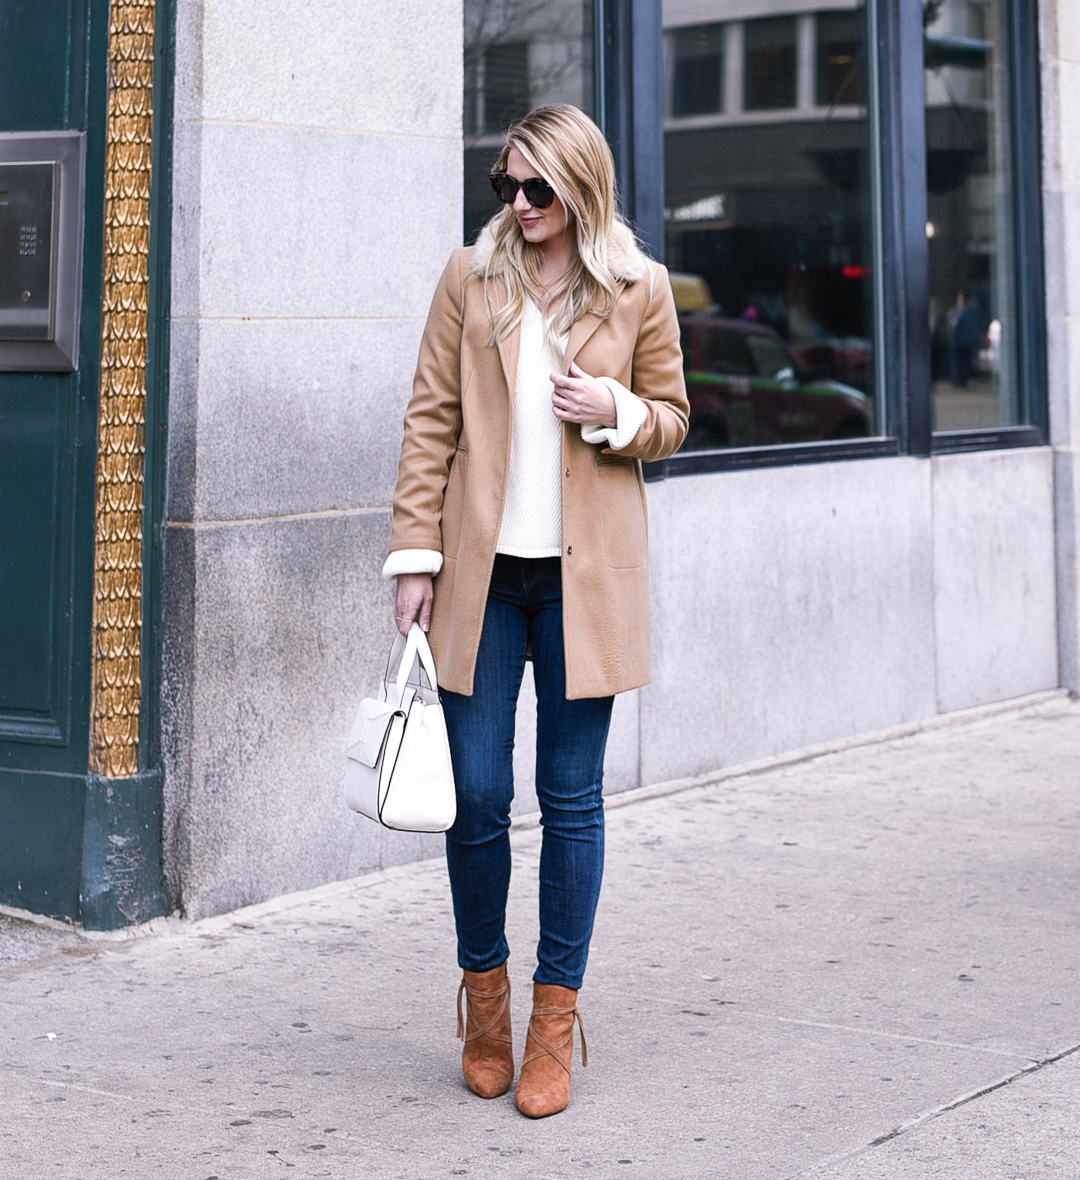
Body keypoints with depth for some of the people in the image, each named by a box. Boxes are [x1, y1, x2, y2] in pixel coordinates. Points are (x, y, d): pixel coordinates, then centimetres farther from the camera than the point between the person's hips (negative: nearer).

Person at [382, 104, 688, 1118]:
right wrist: (416, 554, -2)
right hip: (482, 569, 1)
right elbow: (431, 418, 4)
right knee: (476, 793, 2)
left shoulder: (641, 291, 3)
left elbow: (671, 418, 11)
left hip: (584, 576, -1)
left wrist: (617, 414, -11)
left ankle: (554, 1020, 14)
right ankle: (484, 995, 22)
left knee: (572, 798, 3)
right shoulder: (471, 276, 4)